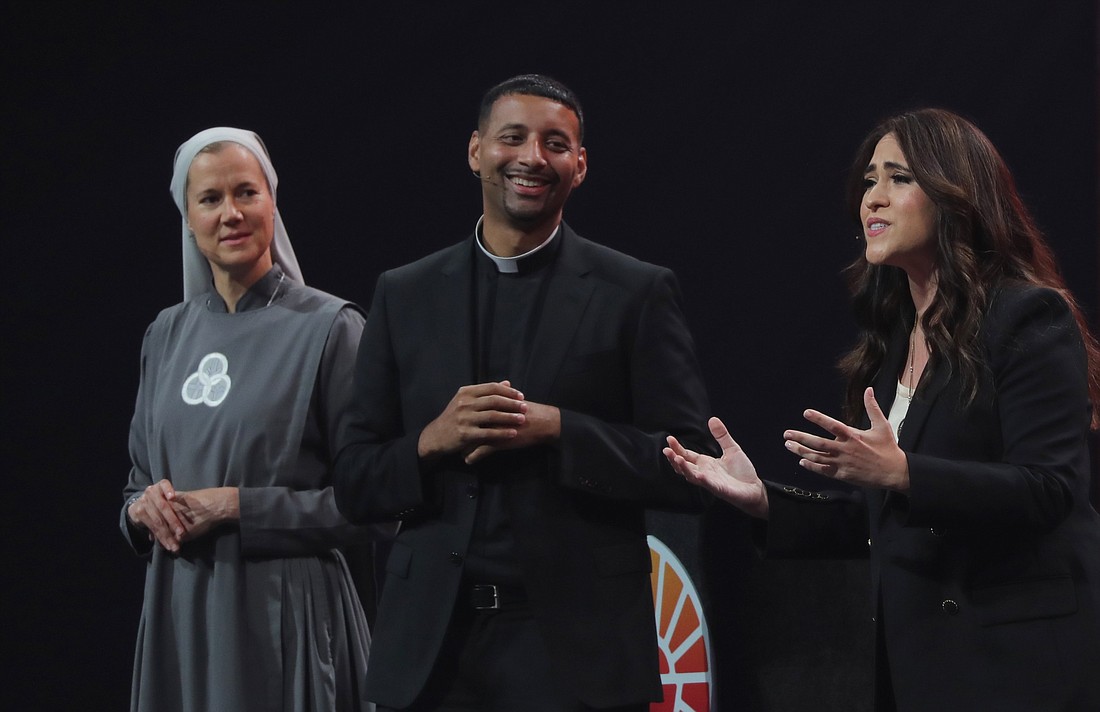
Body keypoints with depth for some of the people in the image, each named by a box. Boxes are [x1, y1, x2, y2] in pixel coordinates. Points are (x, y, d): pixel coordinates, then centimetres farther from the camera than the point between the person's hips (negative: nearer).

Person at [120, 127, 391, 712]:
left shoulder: (329, 327, -6)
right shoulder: (167, 334, 10)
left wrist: (237, 506, -15)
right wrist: (145, 507, -5)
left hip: (283, 612, -5)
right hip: (178, 609, 5)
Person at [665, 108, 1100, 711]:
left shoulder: (1030, 318, -8)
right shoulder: (892, 338, 16)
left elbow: (1049, 490, -18)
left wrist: (900, 472, -27)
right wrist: (763, 500, 4)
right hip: (916, 655, 7)